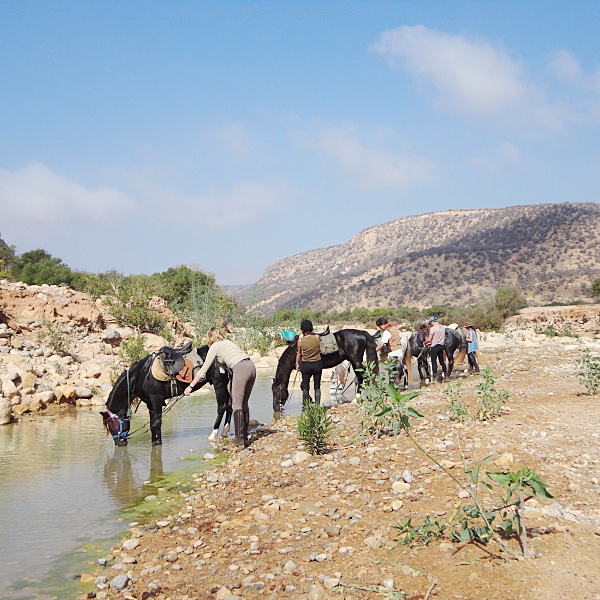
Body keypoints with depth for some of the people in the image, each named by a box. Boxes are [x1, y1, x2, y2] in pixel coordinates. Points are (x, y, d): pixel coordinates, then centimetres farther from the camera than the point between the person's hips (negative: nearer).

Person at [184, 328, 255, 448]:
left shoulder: (215, 347, 9)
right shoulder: (228, 342, 29)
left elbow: (203, 370, 8)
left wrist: (191, 386, 13)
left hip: (240, 368, -7)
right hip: (251, 366, 7)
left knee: (237, 405, -5)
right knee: (244, 404, 14)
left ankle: (239, 439, -10)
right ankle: (245, 437, 17)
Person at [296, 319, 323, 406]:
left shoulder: (300, 340, -9)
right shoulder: (317, 337, -10)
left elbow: (299, 354, 0)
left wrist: (297, 364, 15)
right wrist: (312, 333, 21)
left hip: (305, 365, 0)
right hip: (317, 364, 0)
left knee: (305, 386, 13)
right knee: (317, 386, 11)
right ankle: (317, 404, 8)